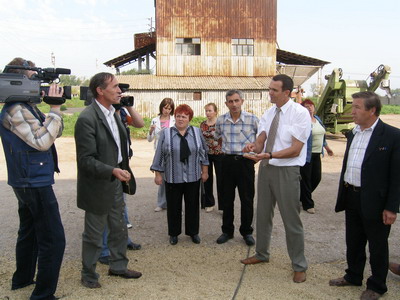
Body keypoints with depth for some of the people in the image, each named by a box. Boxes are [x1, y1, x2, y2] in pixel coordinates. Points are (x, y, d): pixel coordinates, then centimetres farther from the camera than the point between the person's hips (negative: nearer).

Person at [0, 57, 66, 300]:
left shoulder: (27, 106, 11)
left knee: (29, 232, 23)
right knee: (53, 240, -7)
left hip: (27, 182, 11)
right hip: (36, 183, -11)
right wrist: (55, 108, -19)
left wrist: (55, 107, 1)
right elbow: (43, 140, -23)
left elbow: (55, 132, 13)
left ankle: (22, 279, 40)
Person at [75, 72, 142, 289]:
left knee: (119, 229, 20)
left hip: (116, 182, 8)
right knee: (94, 234, 10)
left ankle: (118, 266, 39)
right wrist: (113, 171, -32)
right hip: (98, 186, -8)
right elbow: (86, 160, -23)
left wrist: (123, 172, 13)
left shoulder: (113, 113, 6)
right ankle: (88, 274, 32)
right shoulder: (87, 119, -21)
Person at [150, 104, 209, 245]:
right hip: (173, 178, -1)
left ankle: (193, 232, 25)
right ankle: (174, 233, 24)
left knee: (192, 205, 10)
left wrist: (205, 171, 5)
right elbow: (159, 155, -1)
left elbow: (203, 153, 5)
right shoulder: (165, 134, -2)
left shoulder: (197, 132, 1)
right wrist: (158, 174, -2)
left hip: (193, 177, 1)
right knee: (173, 206, 8)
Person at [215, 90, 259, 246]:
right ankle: (227, 231, 25)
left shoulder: (252, 119, -8)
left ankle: (247, 232, 22)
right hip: (228, 161, 3)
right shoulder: (220, 120, 2)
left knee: (247, 199, 6)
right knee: (227, 198, 10)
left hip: (246, 161, -2)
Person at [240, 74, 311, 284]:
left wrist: (269, 155, -30)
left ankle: (299, 266, 23)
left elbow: (295, 150, -18)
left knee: (291, 219, 3)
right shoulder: (268, 113, 8)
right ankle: (262, 254, 39)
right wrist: (254, 147, -19)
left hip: (287, 171, -6)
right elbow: (261, 141, 4)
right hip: (266, 167, 7)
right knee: (263, 214, 18)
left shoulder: (300, 113, -12)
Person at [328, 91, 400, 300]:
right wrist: (342, 195, 14)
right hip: (351, 197, 7)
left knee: (377, 246, 11)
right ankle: (353, 276, 39)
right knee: (353, 242, 20)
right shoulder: (353, 134, 8)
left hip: (374, 201, -6)